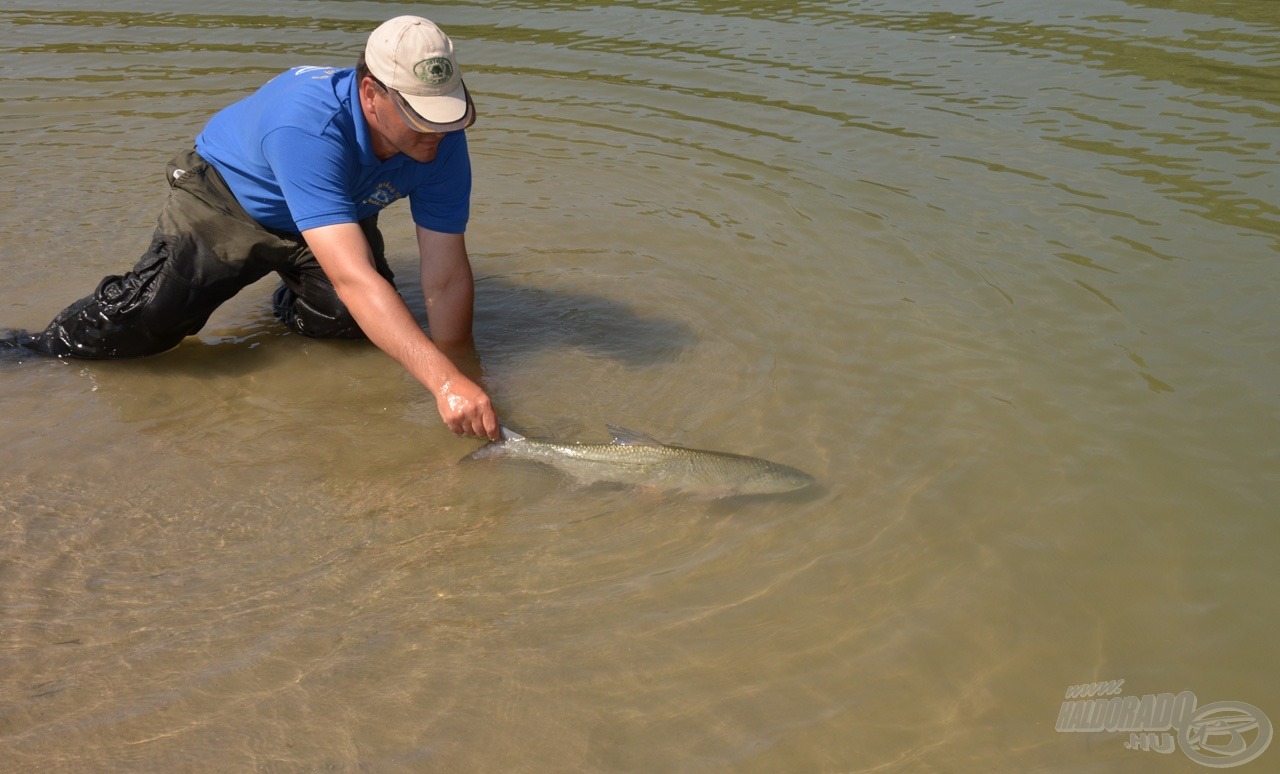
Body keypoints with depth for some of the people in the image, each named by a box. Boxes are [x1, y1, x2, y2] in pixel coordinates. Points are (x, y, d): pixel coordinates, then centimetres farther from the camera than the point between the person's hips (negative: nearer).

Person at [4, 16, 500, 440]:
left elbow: (447, 276, -24)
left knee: (362, 324, -17)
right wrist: (445, 380, -58)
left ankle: (291, 308, 17)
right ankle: (47, 348, 8)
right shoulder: (307, 124, -44)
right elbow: (352, 277, -52)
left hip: (341, 217, 5)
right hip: (228, 194, -4)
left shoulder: (442, 140, -27)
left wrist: (459, 393, -30)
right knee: (149, 317, -22)